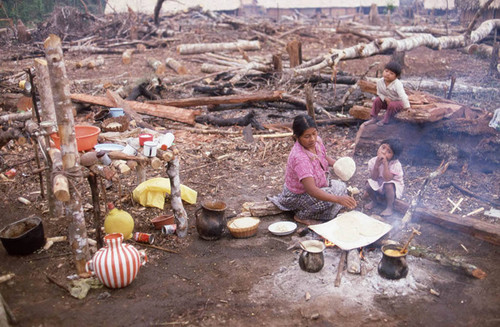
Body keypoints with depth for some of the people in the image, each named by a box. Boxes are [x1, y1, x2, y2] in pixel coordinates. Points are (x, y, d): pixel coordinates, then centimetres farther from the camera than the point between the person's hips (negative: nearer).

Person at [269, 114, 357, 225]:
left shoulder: (317, 141, -12)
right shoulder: (299, 157, -37)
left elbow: (324, 157, 13)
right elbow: (311, 190, -42)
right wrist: (338, 199, -49)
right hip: (296, 196, -9)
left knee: (341, 186, 6)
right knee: (331, 195, -27)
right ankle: (301, 216, -5)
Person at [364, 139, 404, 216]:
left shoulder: (395, 164, -27)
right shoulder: (373, 161, -15)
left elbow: (387, 179, -36)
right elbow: (374, 178, -15)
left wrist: (385, 163, -41)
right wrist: (376, 165, -31)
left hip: (394, 186, -4)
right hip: (379, 184, 4)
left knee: (388, 186, -35)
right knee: (369, 184, -20)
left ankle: (390, 207, -11)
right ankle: (374, 200, 11)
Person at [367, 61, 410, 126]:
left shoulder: (397, 84, -30)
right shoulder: (380, 82, -16)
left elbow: (403, 96, -35)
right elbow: (379, 93, -3)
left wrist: (407, 107, -40)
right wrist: (385, 98, -22)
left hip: (398, 102, -5)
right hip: (387, 101, 5)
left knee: (392, 105, -33)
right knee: (377, 100, -13)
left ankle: (385, 120, -15)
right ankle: (373, 118, -7)